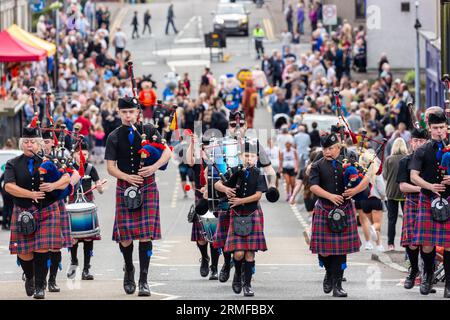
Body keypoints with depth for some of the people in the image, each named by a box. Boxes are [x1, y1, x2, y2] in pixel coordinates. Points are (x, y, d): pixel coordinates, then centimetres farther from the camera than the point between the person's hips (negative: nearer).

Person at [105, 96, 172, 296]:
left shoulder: (149, 131, 4)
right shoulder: (114, 137, 4)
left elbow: (167, 152, 1)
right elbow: (110, 167, 1)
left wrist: (154, 167, -16)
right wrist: (127, 177, -16)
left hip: (147, 187, -1)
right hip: (125, 188, 1)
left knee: (145, 234, -8)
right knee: (125, 236, 0)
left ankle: (143, 280, -5)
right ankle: (129, 270, 27)